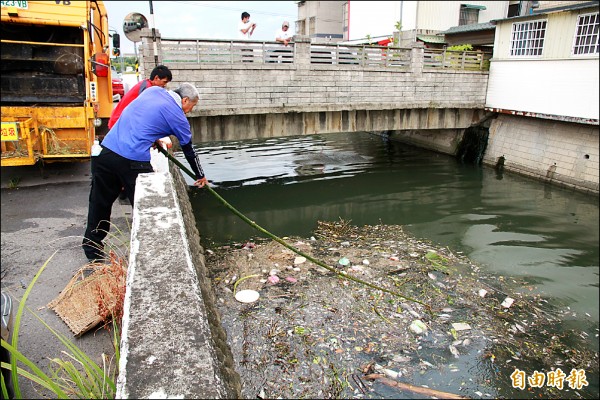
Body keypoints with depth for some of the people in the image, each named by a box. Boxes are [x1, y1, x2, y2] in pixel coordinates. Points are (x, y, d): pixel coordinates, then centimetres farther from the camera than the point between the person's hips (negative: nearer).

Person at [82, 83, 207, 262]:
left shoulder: (153, 90, 15)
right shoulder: (177, 117, 2)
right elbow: (189, 150, 12)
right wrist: (200, 176, 25)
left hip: (106, 149, 7)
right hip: (133, 160, -7)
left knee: (99, 204, 16)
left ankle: (93, 253, 30)